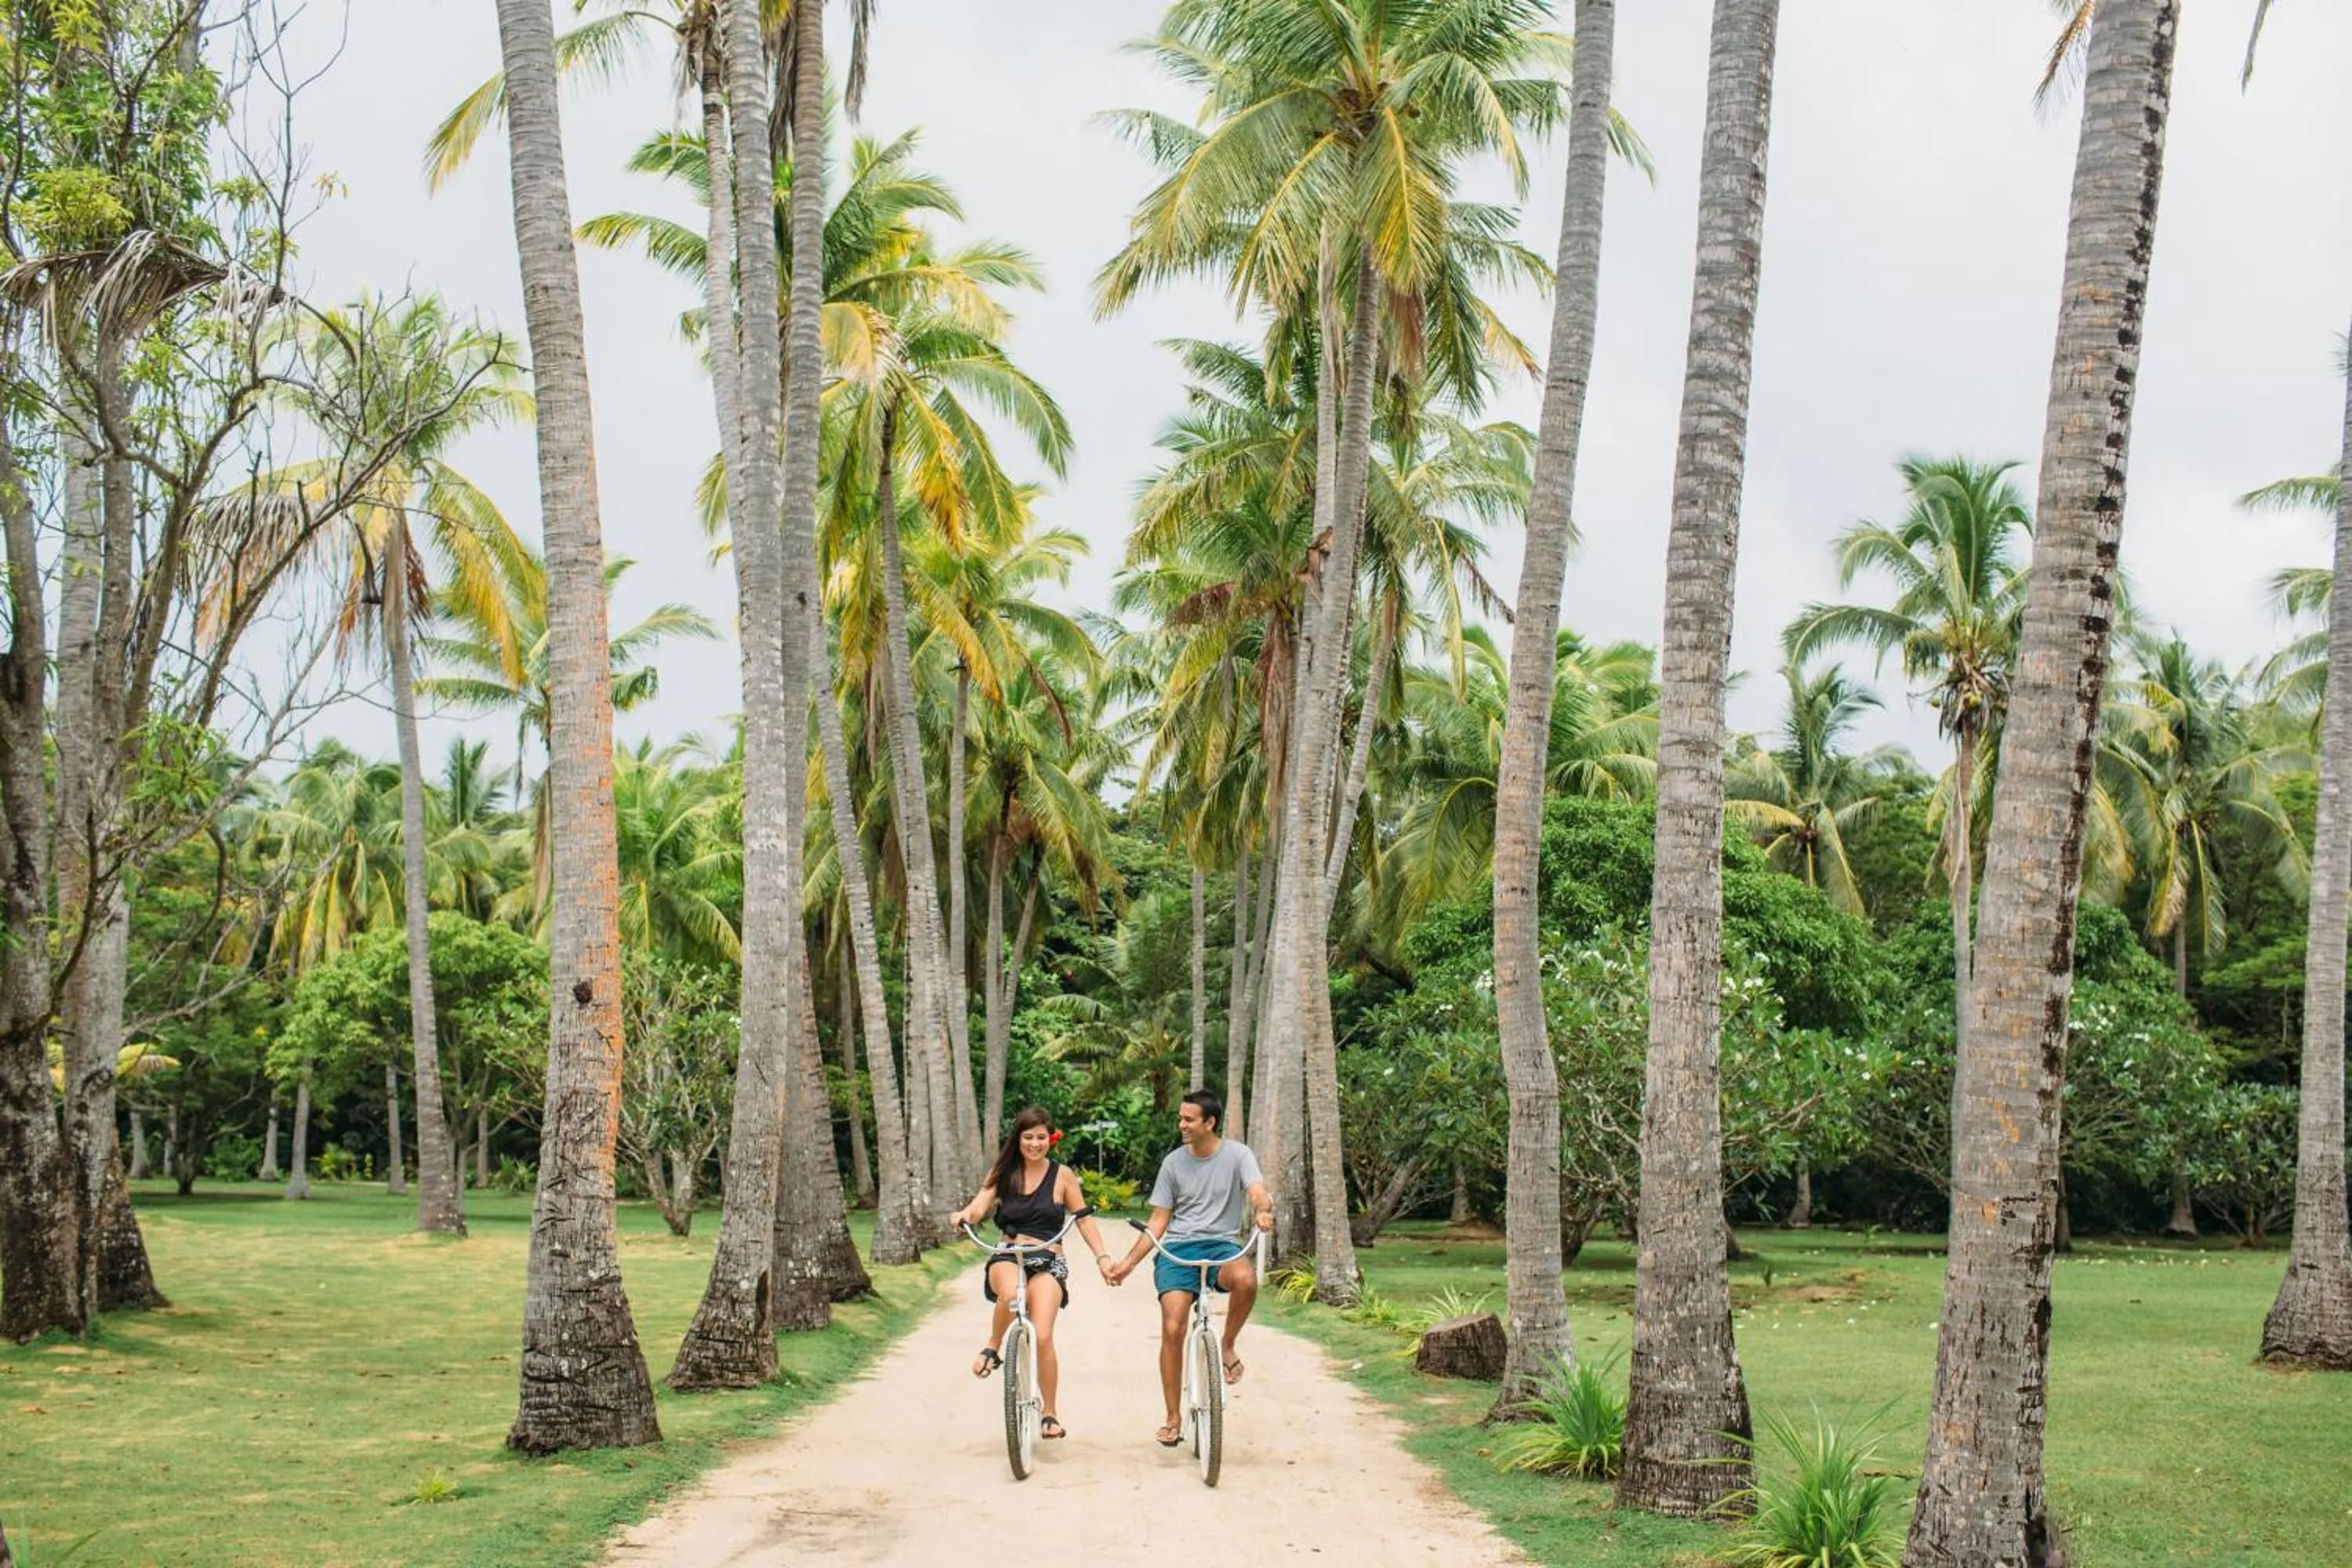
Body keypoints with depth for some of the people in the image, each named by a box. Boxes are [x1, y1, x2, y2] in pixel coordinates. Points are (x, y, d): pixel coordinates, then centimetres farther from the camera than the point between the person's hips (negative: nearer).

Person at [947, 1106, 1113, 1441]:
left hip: (1048, 1262, 0)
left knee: (1042, 1337, -17)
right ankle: (993, 1349, -10)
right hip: (1007, 1258, 0)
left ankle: (1049, 1414, 1)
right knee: (1010, 1294, -38)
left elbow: (1084, 1219, 9)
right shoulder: (1003, 1173, 9)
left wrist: (1103, 1258, -1)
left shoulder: (1062, 1174, 6)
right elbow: (979, 1207, -4)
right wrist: (962, 1216, -27)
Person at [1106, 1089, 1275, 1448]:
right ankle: (1173, 1420, -1)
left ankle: (1228, 1346, -9)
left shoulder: (1237, 1155, 1)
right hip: (1177, 1248, 2)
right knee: (1172, 1330, -14)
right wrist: (1128, 1263, 4)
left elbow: (1257, 1191, -15)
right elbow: (1158, 1222, 12)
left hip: (1220, 1244, -2)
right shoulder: (1174, 1162, 8)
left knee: (1245, 1279, -37)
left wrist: (1264, 1211, -40)